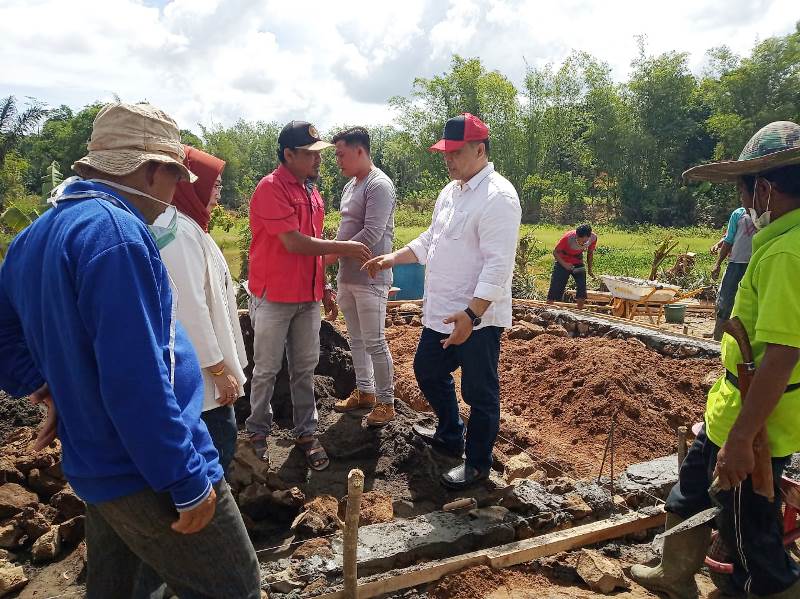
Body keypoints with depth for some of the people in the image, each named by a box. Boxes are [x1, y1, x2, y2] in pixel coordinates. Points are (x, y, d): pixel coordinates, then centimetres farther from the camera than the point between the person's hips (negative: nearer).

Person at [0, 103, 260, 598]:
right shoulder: (114, 231, -21)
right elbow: (137, 378, -26)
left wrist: (49, 388, 14)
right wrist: (189, 481, -21)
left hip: (93, 465, 10)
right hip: (149, 474, -9)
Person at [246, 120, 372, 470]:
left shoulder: (311, 190, 11)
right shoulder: (271, 188, -14)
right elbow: (294, 243, -20)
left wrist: (324, 288, 15)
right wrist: (345, 248, -14)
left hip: (308, 298, 7)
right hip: (274, 298, -7)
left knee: (305, 368, 10)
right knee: (267, 370, 6)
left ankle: (306, 433, 20)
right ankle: (258, 433, 22)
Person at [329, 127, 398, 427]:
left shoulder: (379, 185, -14)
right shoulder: (350, 186, 14)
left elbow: (371, 235, -22)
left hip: (370, 278, -9)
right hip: (346, 276, 9)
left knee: (374, 343, -1)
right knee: (356, 339, 17)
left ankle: (386, 402, 12)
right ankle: (364, 391, 31)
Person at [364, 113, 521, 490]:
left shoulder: (497, 197, -20)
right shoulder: (450, 192, 10)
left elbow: (498, 265, -26)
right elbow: (429, 241, 21)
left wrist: (471, 314, -30)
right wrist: (392, 259, 11)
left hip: (478, 318, -10)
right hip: (441, 313, 10)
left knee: (479, 393, 6)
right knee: (427, 372, 23)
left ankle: (477, 464, 26)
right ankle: (450, 436, 45)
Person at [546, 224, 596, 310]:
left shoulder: (593, 238, -20)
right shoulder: (568, 237, -31)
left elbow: (590, 253, 1)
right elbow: (555, 252, -19)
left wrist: (589, 270, 7)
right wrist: (564, 264, -33)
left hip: (578, 263, 3)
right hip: (563, 262, -3)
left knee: (582, 287, -4)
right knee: (556, 288, -8)